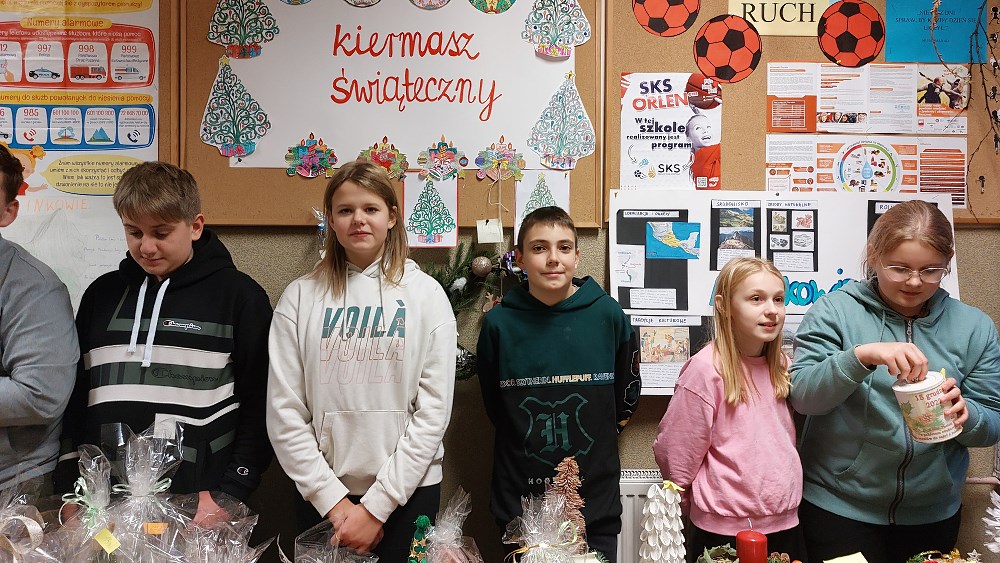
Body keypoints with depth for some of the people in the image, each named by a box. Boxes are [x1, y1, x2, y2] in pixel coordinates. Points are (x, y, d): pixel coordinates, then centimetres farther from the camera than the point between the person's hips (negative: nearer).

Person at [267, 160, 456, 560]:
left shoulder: (426, 294, -3)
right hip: (322, 496, 1)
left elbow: (434, 410, -7)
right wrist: (334, 501, -8)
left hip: (408, 492, 0)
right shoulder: (300, 297, -1)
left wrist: (376, 507, -10)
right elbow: (284, 412, -3)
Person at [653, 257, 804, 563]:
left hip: (786, 526, 6)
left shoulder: (780, 365, 2)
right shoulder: (706, 368, -18)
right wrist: (706, 510, 2)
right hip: (725, 534, -5)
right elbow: (675, 456, -11)